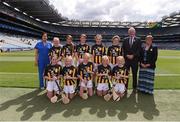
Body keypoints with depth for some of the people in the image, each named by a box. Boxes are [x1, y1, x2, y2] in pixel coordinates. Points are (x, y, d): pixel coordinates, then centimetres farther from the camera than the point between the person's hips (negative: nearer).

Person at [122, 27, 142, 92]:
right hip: (126, 59, 1)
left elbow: (139, 50, -2)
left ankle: (134, 87, 18)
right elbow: (123, 49, 6)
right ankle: (125, 87, 15)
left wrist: (133, 55, -13)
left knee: (134, 74, 6)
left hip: (135, 59, -1)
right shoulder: (125, 40, 11)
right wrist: (126, 55, -9)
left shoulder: (138, 40, 5)